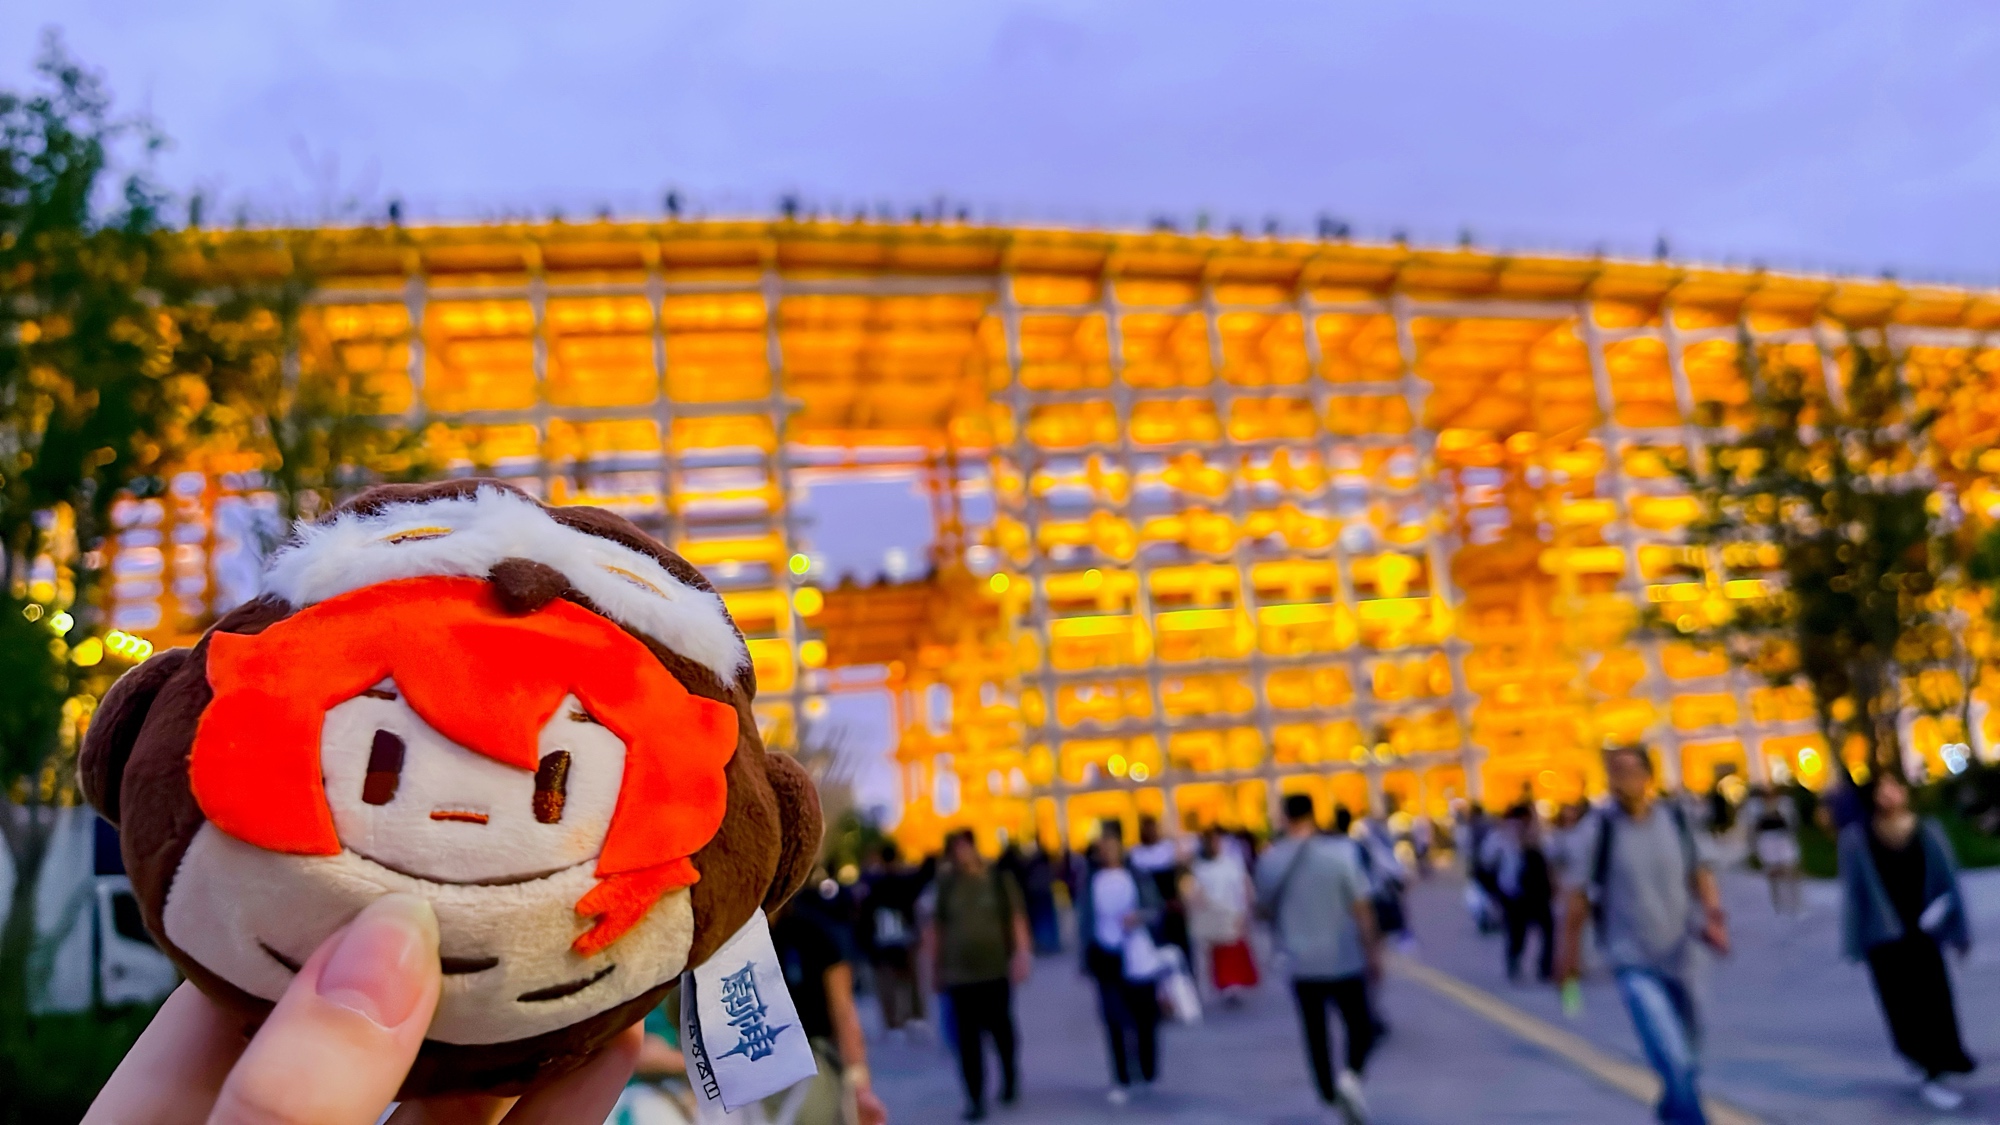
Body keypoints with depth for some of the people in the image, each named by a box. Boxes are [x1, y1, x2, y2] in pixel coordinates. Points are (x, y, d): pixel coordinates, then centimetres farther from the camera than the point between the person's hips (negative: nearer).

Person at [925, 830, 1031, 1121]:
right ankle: (976, 1099, 6)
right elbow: (936, 926, 6)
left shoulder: (999, 879, -2)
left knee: (1000, 1028, 12)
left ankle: (1010, 1076, 38)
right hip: (958, 971, 0)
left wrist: (1021, 954, -9)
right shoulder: (946, 884, 1)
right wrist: (935, 966, 6)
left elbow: (1016, 918, -1)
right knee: (967, 1037, -1)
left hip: (995, 968, 0)